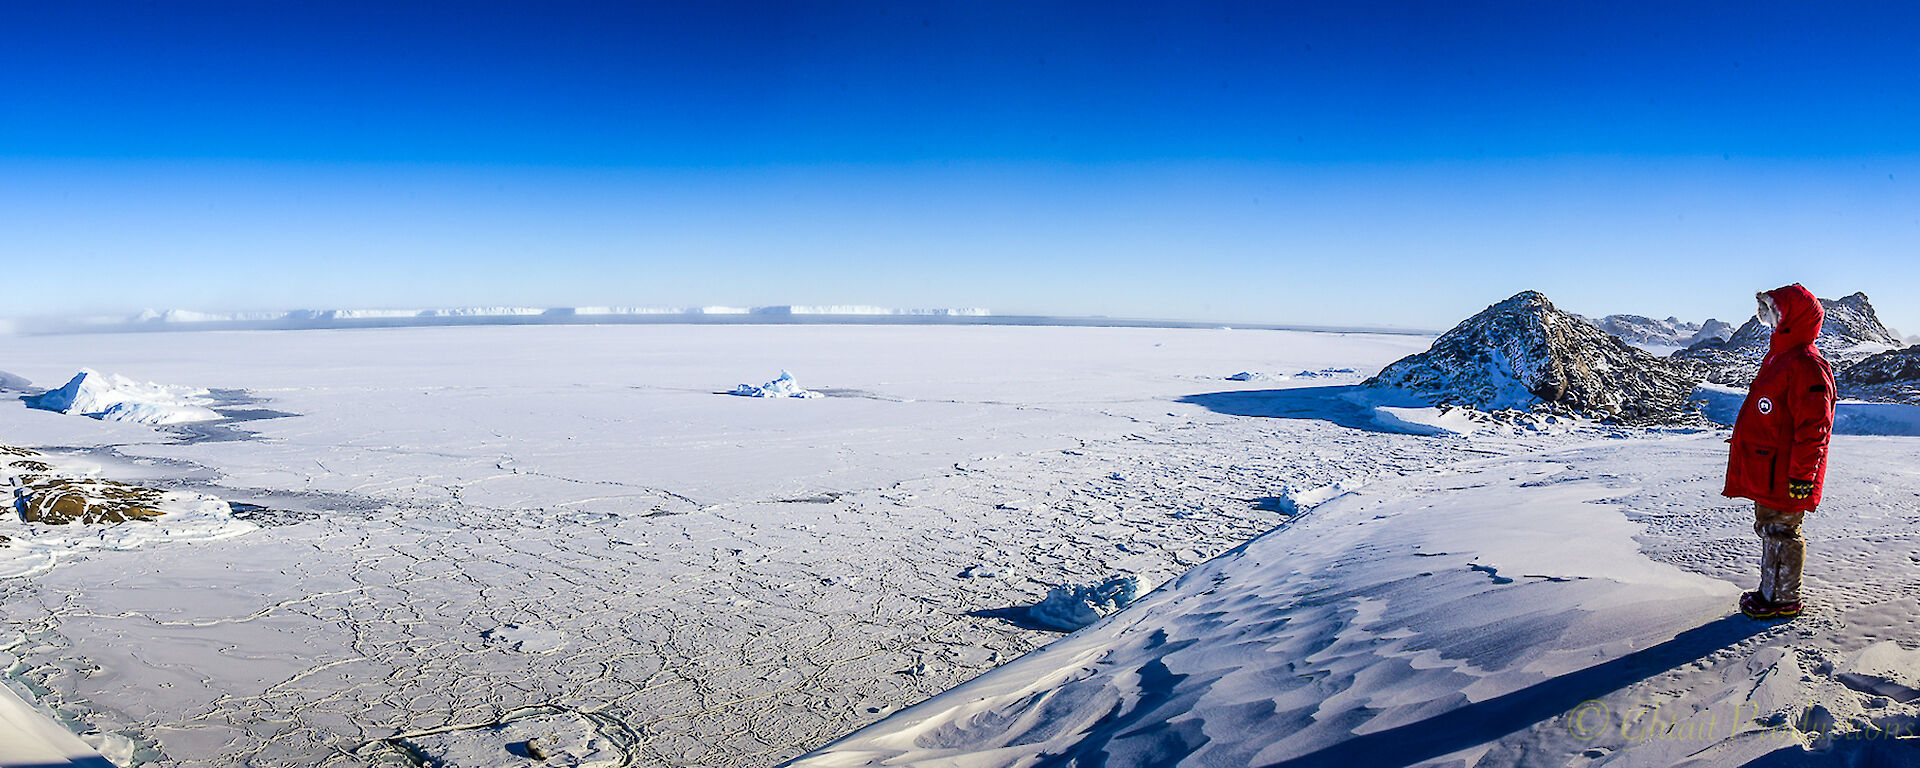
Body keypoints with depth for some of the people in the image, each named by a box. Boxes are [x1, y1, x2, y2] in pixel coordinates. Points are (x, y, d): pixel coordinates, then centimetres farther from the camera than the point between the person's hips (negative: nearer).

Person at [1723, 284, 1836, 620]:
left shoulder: (1806, 365, -18)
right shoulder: (1780, 356, 14)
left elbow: (1813, 427, -22)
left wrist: (1801, 475, -22)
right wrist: (1742, 439, 27)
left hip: (1784, 475, -10)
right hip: (1766, 471, 10)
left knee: (1781, 532, -1)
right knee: (1769, 528, 16)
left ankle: (1786, 601, 10)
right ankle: (1770, 592, 26)